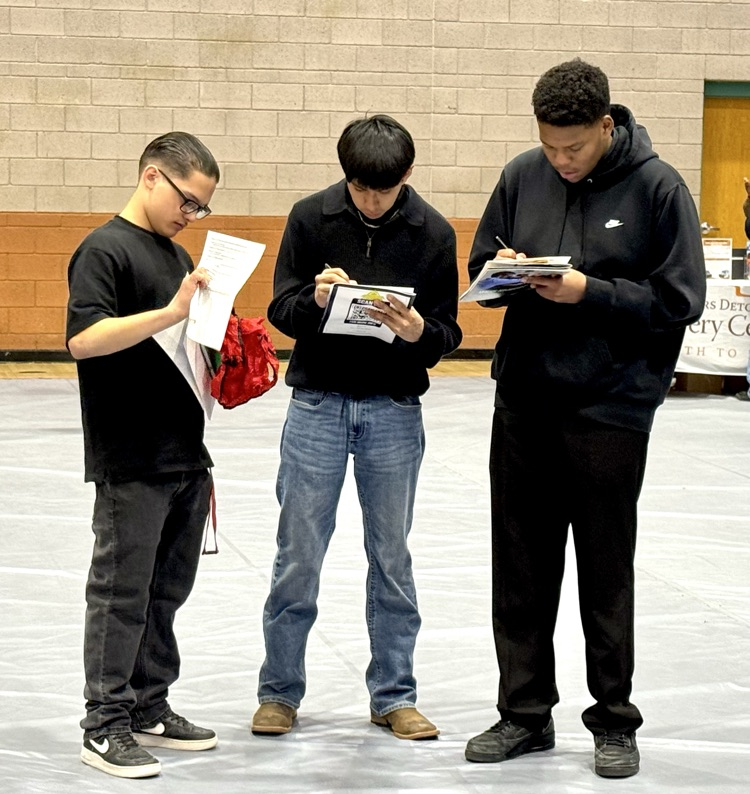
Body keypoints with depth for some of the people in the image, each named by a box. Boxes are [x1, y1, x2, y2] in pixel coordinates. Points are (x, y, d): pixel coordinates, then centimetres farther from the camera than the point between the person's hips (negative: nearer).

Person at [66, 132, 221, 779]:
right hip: (131, 464, -8)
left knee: (168, 591, 14)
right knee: (122, 594, -2)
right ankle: (105, 727, 5)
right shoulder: (105, 249, -10)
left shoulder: (177, 255, 17)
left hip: (185, 456, 8)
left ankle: (149, 710, 24)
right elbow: (84, 338, -23)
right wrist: (171, 311, -28)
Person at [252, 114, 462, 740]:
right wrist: (314, 300, -23)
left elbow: (448, 332, -1)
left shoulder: (432, 232, -4)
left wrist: (419, 331, -23)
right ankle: (280, 691, 16)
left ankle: (394, 695, 19)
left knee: (391, 558, 9)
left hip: (395, 411, 1)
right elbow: (280, 310, -2)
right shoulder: (311, 218, -4)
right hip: (318, 404, 0)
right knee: (299, 555, 3)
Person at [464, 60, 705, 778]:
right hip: (523, 401, 4)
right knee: (521, 566, 10)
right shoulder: (522, 176, 3)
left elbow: (680, 300, -9)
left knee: (606, 570, 5)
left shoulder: (656, 187, -8)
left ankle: (614, 723, 17)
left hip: (609, 408, -4)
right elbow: (480, 264, 14)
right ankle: (525, 713, 22)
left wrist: (589, 292, -18)